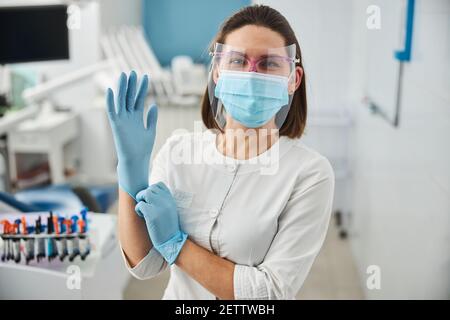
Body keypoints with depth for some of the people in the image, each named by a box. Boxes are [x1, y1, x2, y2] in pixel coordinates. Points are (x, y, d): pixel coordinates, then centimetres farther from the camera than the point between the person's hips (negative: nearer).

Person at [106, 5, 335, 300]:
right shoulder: (178, 151, -12)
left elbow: (273, 292, -23)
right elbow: (143, 265, -12)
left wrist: (175, 243, -23)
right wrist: (131, 169, -23)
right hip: (178, 295, 3)